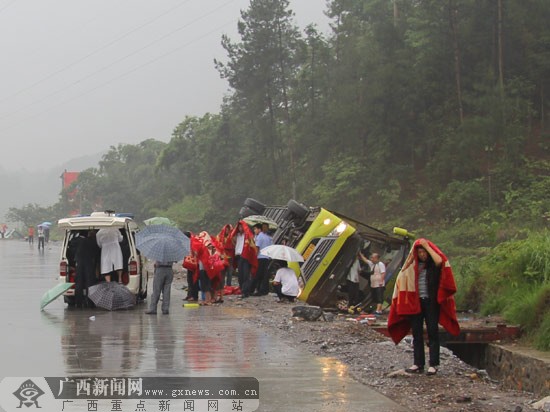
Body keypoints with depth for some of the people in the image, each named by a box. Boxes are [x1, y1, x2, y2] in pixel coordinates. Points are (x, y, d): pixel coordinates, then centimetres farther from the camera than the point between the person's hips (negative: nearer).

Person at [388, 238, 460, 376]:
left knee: (433, 332, -5)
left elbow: (439, 261, -22)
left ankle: (433, 364, -5)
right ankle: (418, 364, 7)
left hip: (431, 302, -4)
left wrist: (427, 246, -15)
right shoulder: (413, 265, 11)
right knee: (417, 333, 4)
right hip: (415, 302, 4)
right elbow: (403, 276, 0)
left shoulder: (434, 264, 1)